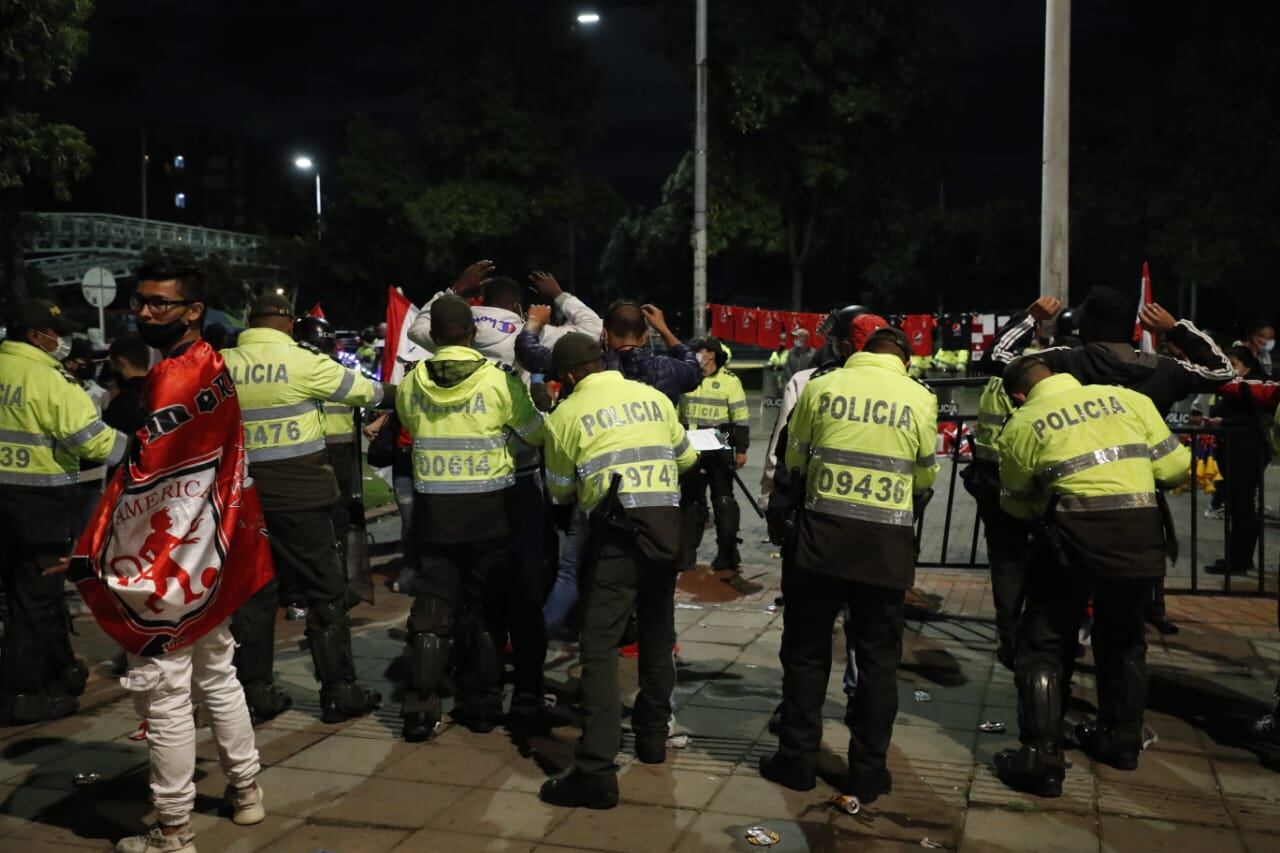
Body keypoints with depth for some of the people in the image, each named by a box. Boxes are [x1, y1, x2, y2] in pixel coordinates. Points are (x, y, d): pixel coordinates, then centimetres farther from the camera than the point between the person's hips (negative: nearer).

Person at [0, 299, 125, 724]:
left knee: (37, 587, 19)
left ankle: (59, 669, 32)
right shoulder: (48, 380, -17)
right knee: (36, 593, 1)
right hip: (39, 500, -8)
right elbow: (93, 438, -19)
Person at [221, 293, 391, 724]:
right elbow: (366, 390, 2)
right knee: (325, 591, 5)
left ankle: (254, 692, 16)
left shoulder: (221, 366, 2)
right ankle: (339, 691, 8)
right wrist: (401, 392, 19)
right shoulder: (303, 362, -10)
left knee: (254, 592, 12)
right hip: (297, 493, -4)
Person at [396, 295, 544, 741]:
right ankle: (481, 703, 18)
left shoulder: (411, 383, -4)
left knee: (432, 604, 9)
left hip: (434, 508, 1)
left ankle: (420, 707, 6)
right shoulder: (498, 380, -11)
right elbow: (536, 434, 0)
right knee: (484, 608, 11)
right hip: (489, 508, -1)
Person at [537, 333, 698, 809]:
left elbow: (561, 492, 12)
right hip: (667, 523, 5)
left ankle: (597, 772, -11)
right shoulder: (654, 397, 11)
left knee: (600, 646, -5)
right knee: (658, 635, 20)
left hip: (617, 530, -5)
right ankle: (653, 736, 33)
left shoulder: (566, 415, 2)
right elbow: (686, 457, 23)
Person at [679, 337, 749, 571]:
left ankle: (727, 554, 11)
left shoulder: (729, 381, -5)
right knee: (690, 501, 8)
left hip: (719, 451, -4)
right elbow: (676, 414, 17)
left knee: (723, 501, 4)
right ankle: (686, 555, 15)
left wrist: (741, 450, -10)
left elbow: (740, 418, -6)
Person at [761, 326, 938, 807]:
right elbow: (926, 476, 11)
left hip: (823, 531, 0)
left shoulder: (820, 387, 0)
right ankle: (868, 771, 17)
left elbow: (794, 461, 10)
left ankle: (797, 760, 18)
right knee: (878, 657, 11)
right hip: (888, 540, 0)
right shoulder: (920, 398, 0)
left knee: (806, 649, 12)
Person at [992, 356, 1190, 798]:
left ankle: (1042, 757, 4)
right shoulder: (1128, 398, 10)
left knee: (1045, 643, 9)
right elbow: (1173, 465, 8)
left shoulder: (1021, 425, 5)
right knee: (1123, 637, 23)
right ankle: (1121, 740, 38)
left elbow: (1016, 503, 12)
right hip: (1140, 529, 4)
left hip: (1074, 532, -3)